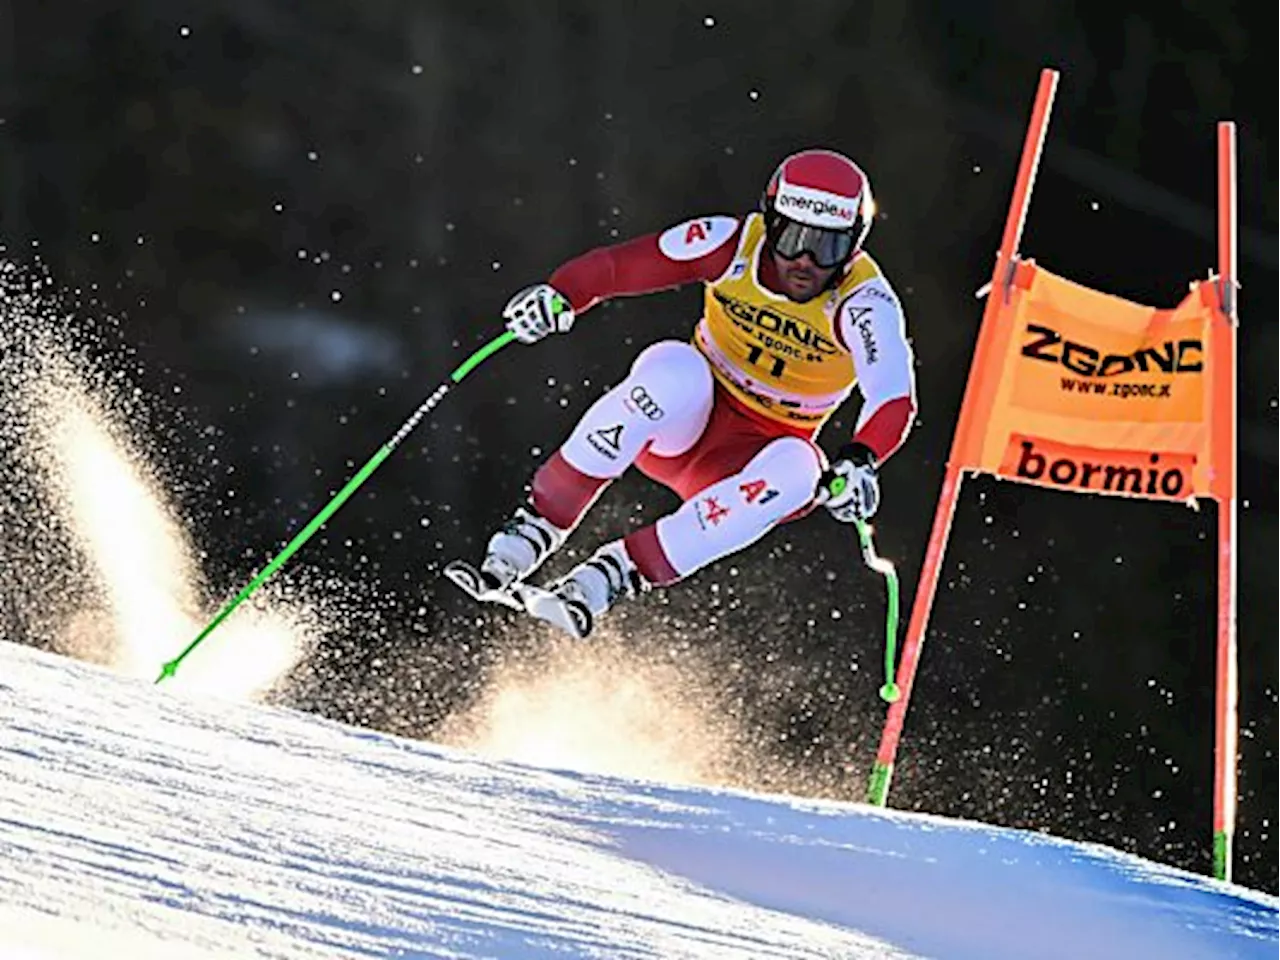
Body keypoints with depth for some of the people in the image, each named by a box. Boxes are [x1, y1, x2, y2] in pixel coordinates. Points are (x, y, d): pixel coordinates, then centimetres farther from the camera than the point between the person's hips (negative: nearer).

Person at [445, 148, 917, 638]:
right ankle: (532, 531, -32)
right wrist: (557, 296, -30)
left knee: (796, 470, -36)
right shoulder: (733, 243, -12)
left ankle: (603, 581, -36)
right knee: (674, 367, -33)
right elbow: (616, 264, -9)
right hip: (680, 427, 1)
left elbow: (895, 399, -32)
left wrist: (858, 461, -52)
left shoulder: (864, 303, -18)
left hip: (751, 459, 0)